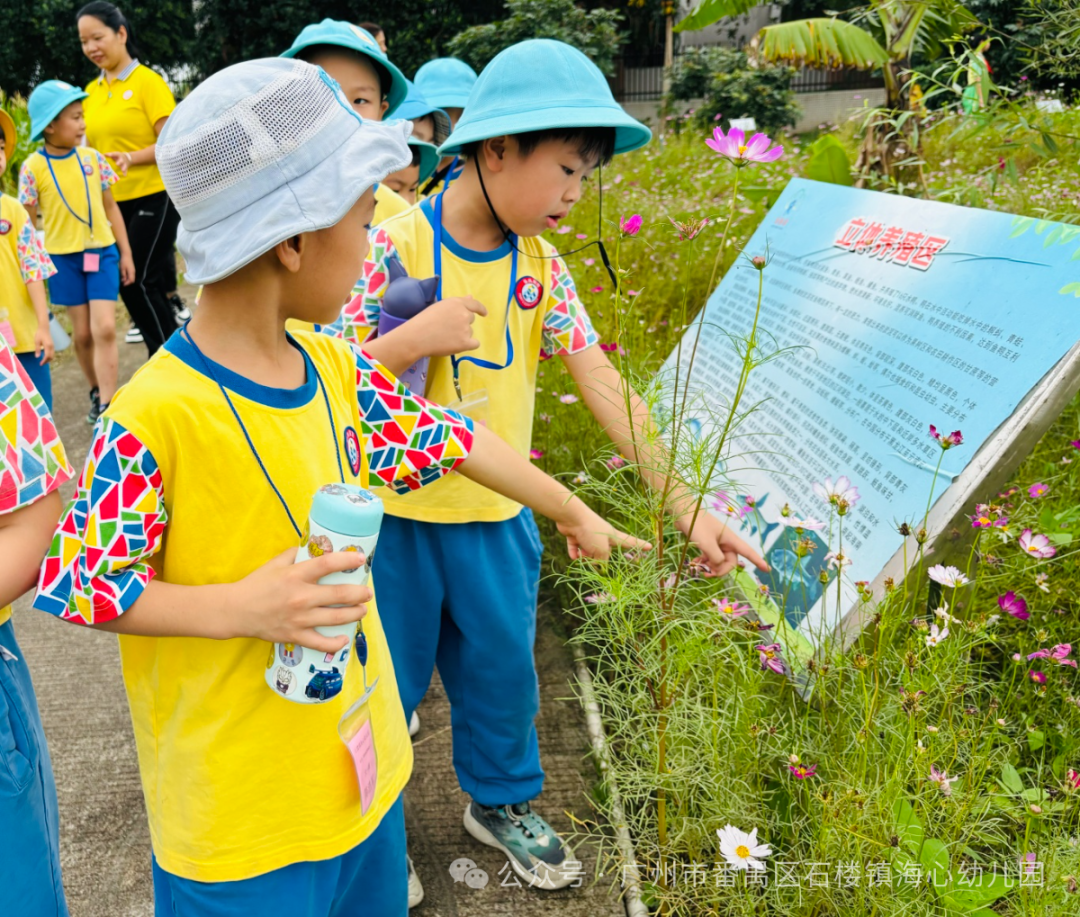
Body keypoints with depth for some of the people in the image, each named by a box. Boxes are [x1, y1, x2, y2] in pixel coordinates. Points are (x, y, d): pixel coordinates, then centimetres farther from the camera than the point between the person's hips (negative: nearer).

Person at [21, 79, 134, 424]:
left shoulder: (92, 157, 1)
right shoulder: (33, 167, -6)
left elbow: (110, 207, 7)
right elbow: (27, 221, -1)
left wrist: (125, 253, 7)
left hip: (102, 252, 1)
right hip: (63, 256, -1)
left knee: (105, 328, -10)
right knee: (83, 333, 8)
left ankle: (107, 405, -7)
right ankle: (97, 392, 27)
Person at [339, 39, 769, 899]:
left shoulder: (540, 264, -3)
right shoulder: (396, 244, -16)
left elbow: (606, 383, -8)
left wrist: (684, 502, -13)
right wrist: (418, 336, -29)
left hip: (497, 515, 4)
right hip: (396, 514, -4)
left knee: (504, 667, 20)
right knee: (388, 677, 14)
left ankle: (501, 800, 46)